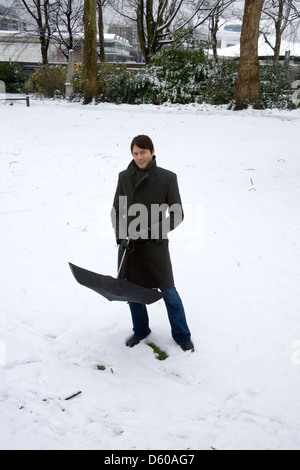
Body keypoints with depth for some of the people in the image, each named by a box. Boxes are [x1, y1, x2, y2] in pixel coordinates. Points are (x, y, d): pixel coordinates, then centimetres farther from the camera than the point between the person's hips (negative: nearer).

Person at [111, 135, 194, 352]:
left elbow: (177, 215, -6)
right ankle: (140, 331, 37)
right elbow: (116, 211, 7)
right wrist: (121, 236, -8)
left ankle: (182, 336, 24)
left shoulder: (168, 178, -7)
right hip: (129, 245, 3)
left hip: (155, 245, -3)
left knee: (169, 293, 3)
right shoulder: (125, 177, 1)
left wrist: (153, 231, -17)